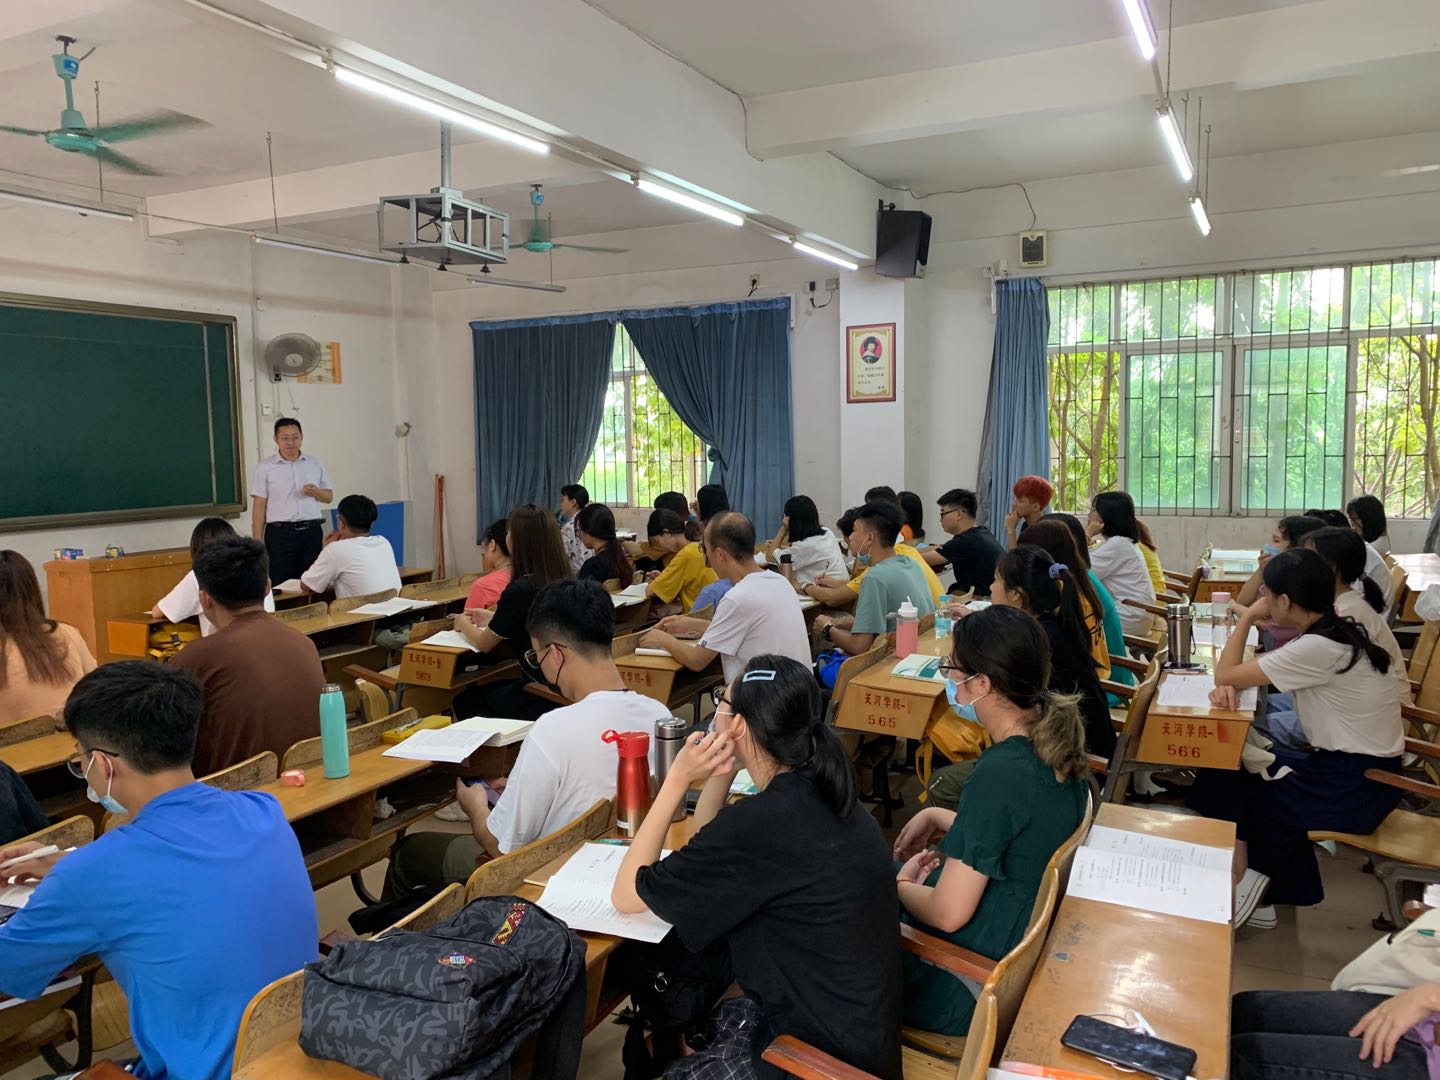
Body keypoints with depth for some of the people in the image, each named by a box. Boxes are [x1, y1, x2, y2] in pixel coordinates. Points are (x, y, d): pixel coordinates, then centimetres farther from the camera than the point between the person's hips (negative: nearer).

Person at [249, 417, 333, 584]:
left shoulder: (315, 464, 10)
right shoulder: (265, 468, 2)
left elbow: (329, 496, 15)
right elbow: (259, 506, 0)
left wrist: (316, 492, -9)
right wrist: (257, 543, -5)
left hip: (311, 532, 3)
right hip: (280, 533, -3)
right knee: (280, 584, -4)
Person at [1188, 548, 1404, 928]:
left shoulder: (1319, 648, -26)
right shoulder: (1337, 632, 4)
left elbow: (1225, 673, -18)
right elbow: (1233, 676, 8)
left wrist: (1247, 617, -8)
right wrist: (1231, 687, -13)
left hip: (1355, 786, -8)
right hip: (1362, 767, 9)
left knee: (1223, 787, 2)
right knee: (1239, 765, 11)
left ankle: (1242, 885, 19)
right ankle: (1260, 894, 16)